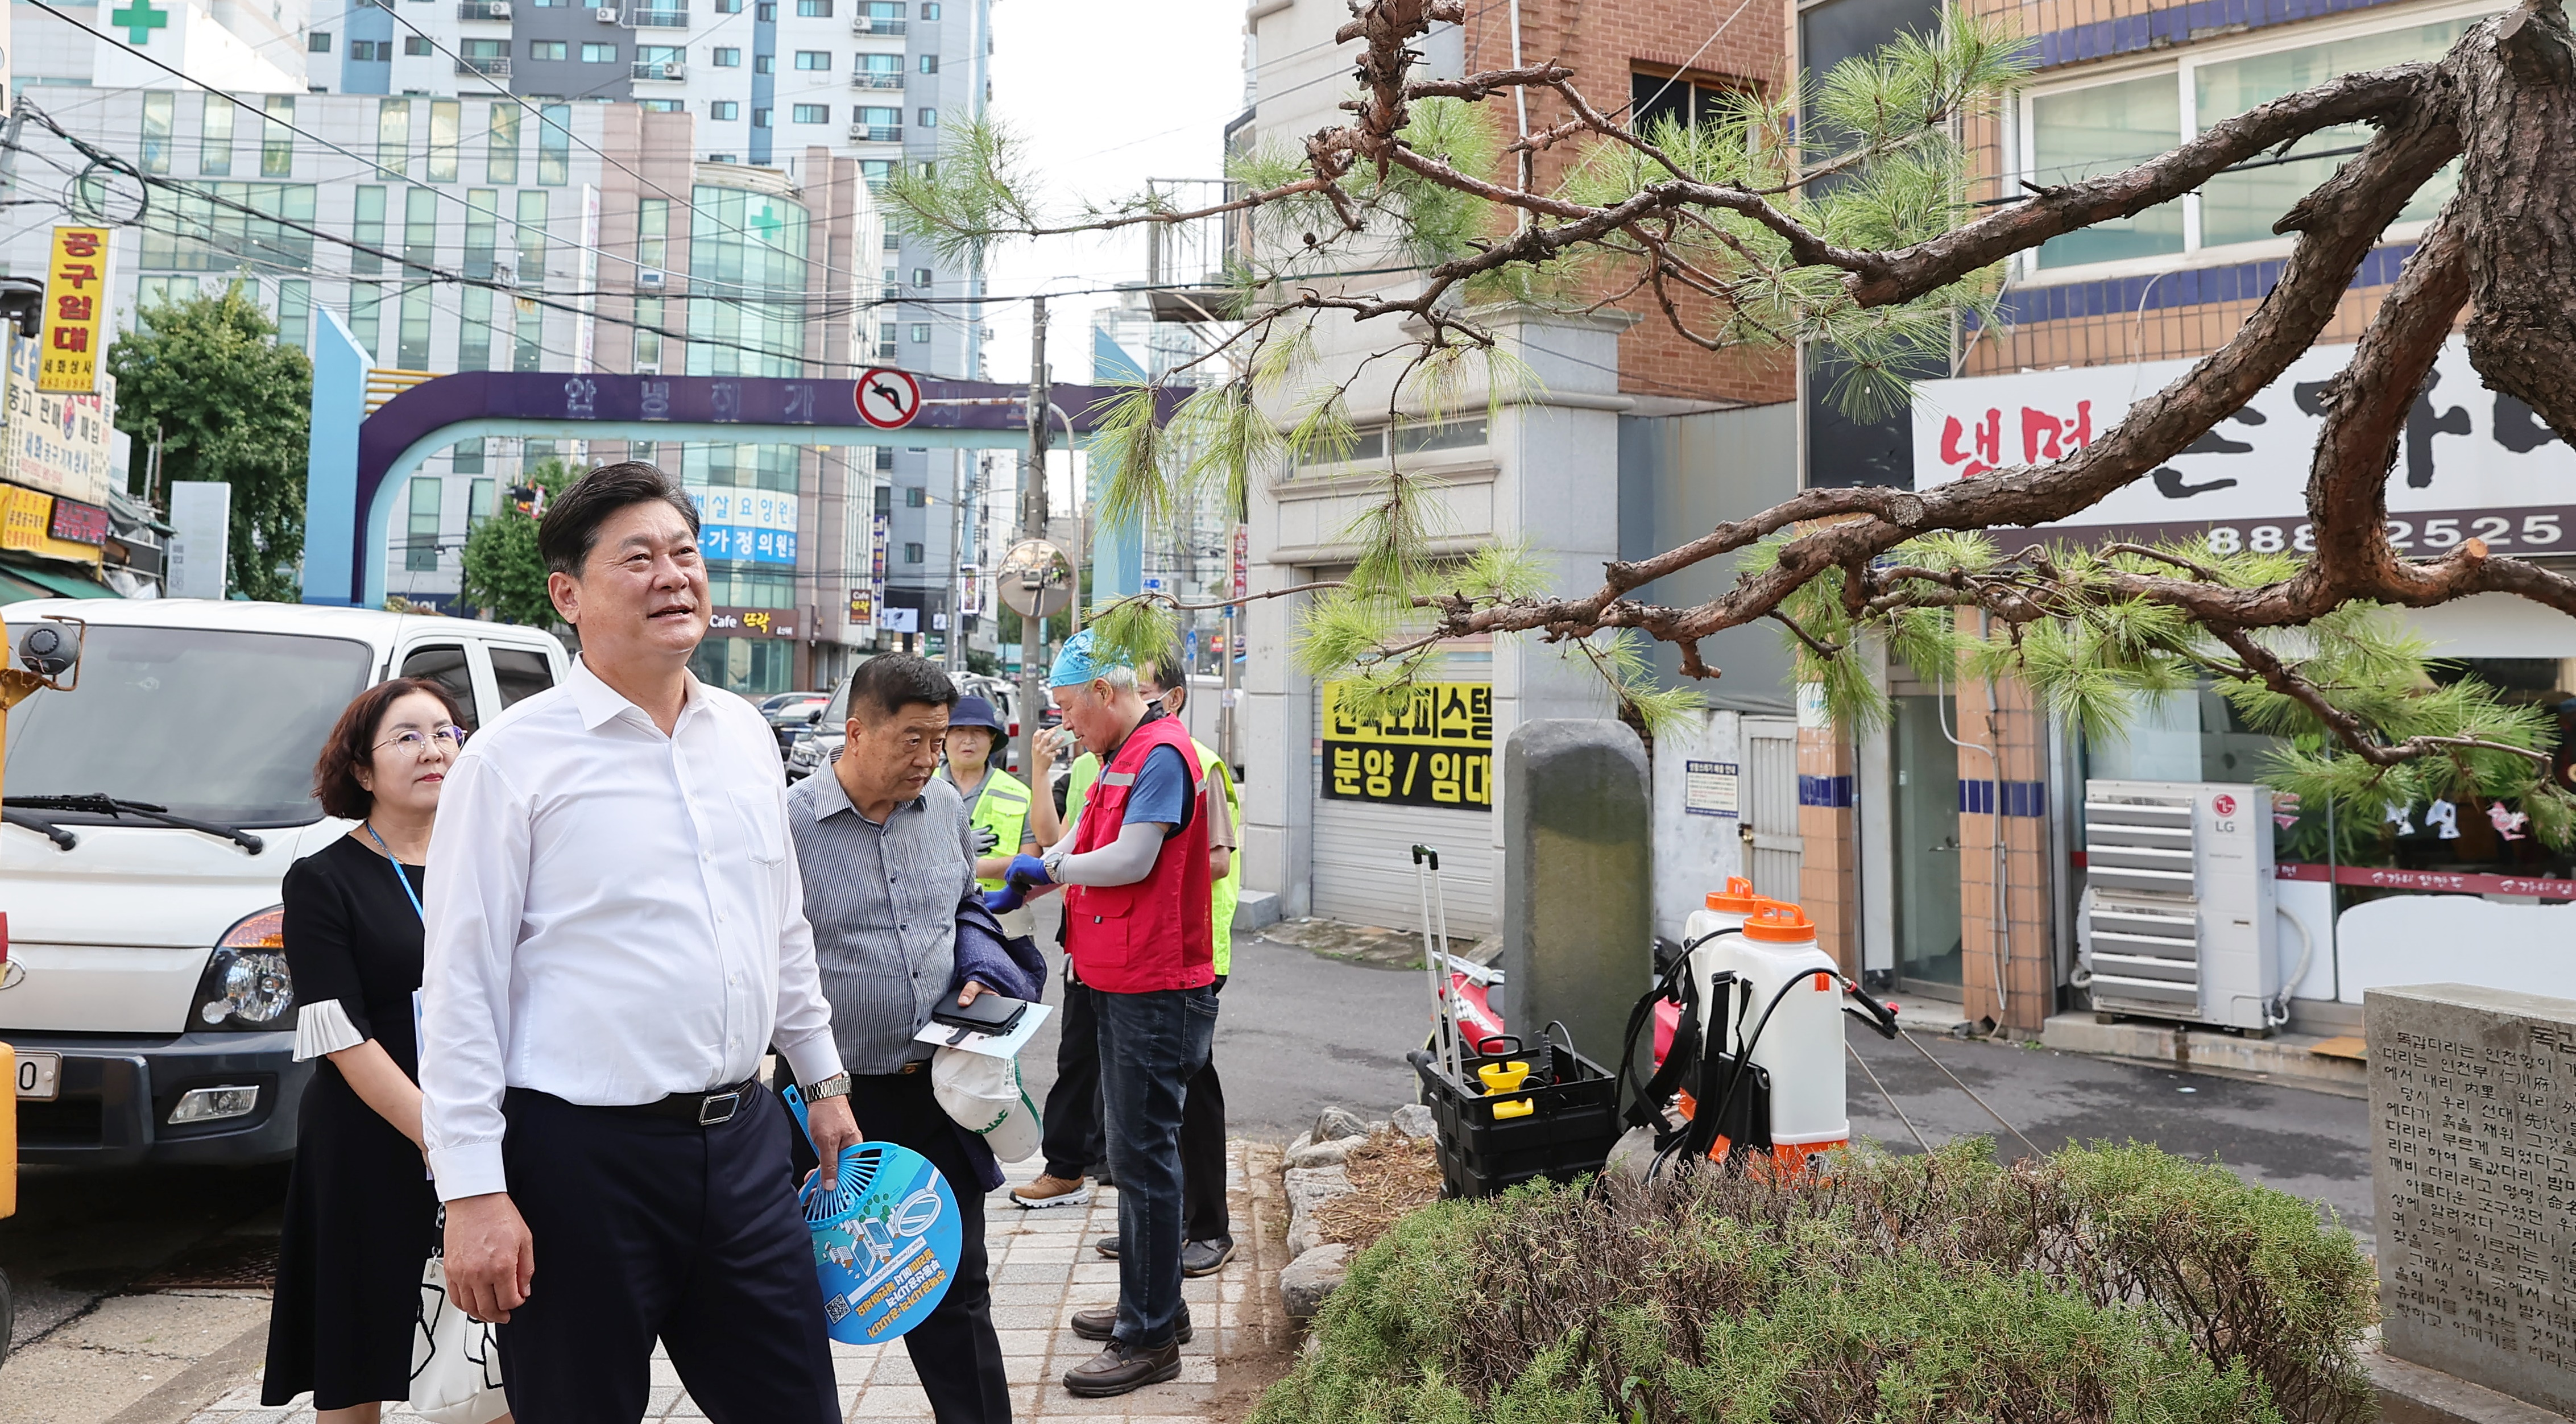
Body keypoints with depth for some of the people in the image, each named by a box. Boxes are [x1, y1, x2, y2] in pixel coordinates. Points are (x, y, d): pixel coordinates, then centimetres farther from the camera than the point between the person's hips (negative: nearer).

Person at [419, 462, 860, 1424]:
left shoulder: (747, 738, 9)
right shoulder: (516, 758, -8)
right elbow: (462, 990, -10)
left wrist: (824, 1080, 20)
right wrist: (473, 1191, -13)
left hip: (744, 1139, 5)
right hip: (583, 1157, -5)